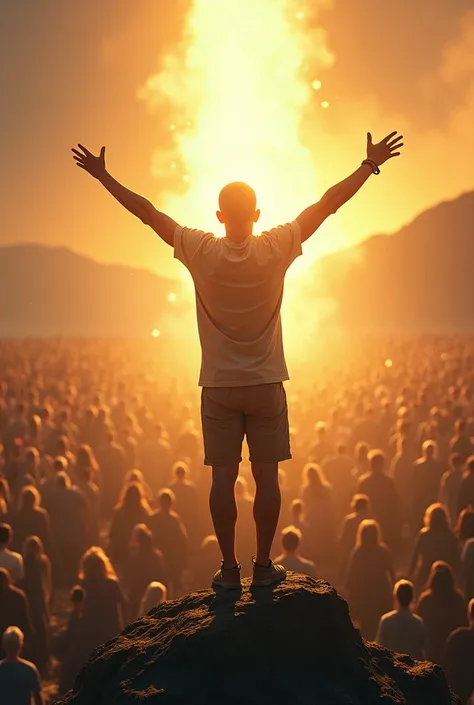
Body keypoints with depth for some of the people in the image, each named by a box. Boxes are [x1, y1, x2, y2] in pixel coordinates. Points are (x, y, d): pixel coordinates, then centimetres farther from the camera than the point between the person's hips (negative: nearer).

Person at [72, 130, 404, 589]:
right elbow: (328, 204, -4)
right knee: (266, 476, 5)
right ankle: (263, 565, 9)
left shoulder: (202, 253, -11)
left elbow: (147, 212, -3)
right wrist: (371, 164, 4)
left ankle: (229, 568, 6)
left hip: (219, 387, 0)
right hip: (266, 384, 0)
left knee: (223, 477, 3)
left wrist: (102, 176, 6)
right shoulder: (276, 250, -10)